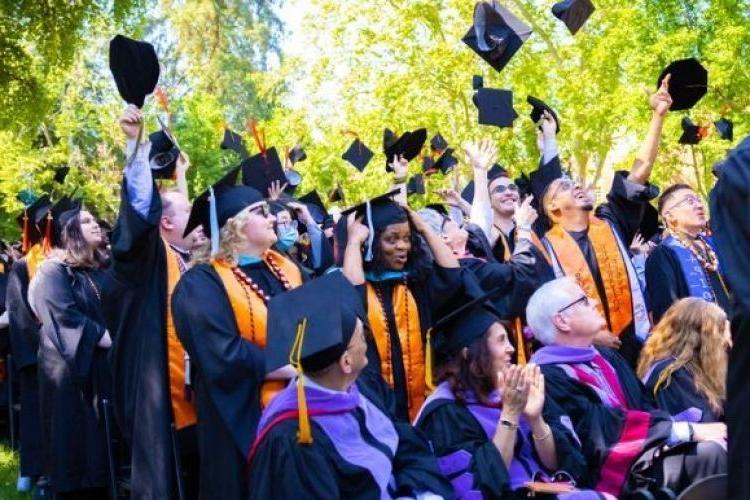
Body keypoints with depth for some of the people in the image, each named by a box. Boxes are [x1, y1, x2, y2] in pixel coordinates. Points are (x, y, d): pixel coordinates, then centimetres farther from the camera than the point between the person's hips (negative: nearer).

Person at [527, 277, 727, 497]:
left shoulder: (607, 356, 18)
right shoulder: (549, 378, -11)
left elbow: (647, 407, 11)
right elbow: (607, 430, -17)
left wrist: (694, 428, -8)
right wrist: (689, 430, -15)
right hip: (617, 475, -8)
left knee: (713, 449, -17)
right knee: (709, 453, -23)